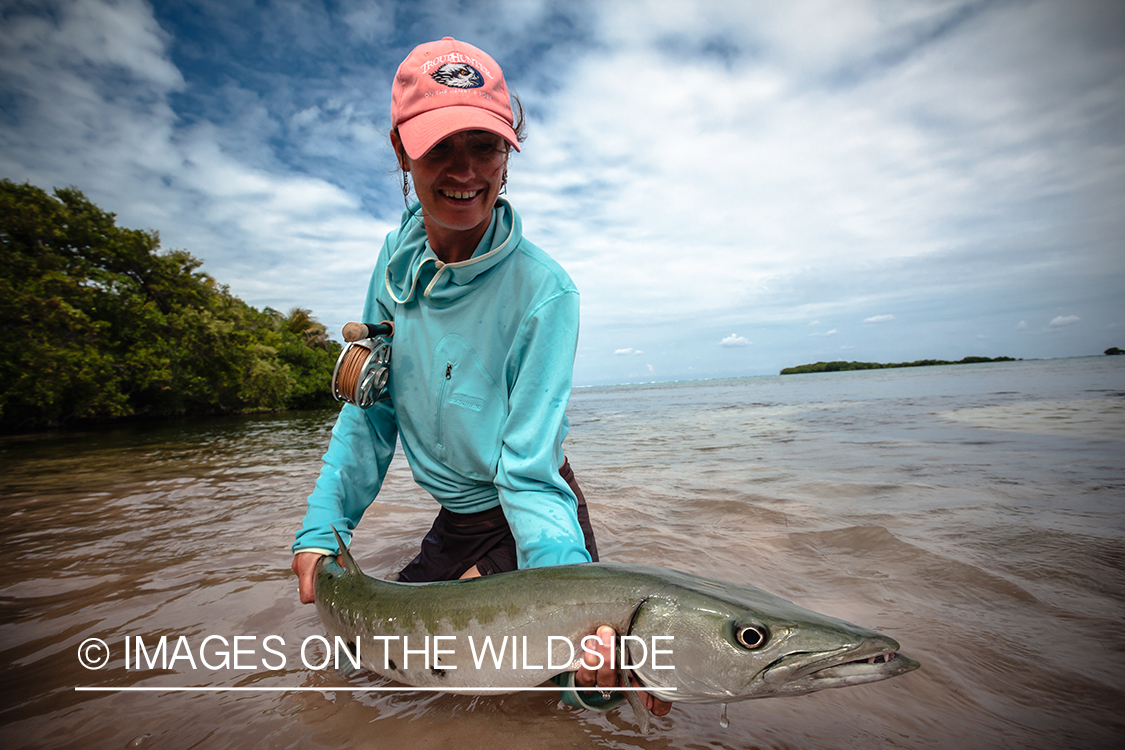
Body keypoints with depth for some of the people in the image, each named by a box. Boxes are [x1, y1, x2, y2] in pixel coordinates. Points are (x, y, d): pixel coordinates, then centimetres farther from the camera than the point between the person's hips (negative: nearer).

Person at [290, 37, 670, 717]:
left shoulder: (543, 291, -25)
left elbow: (527, 472, -25)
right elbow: (371, 408, 1)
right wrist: (323, 526, -5)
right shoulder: (398, 261, -7)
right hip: (453, 522, 5)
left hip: (530, 514, -5)